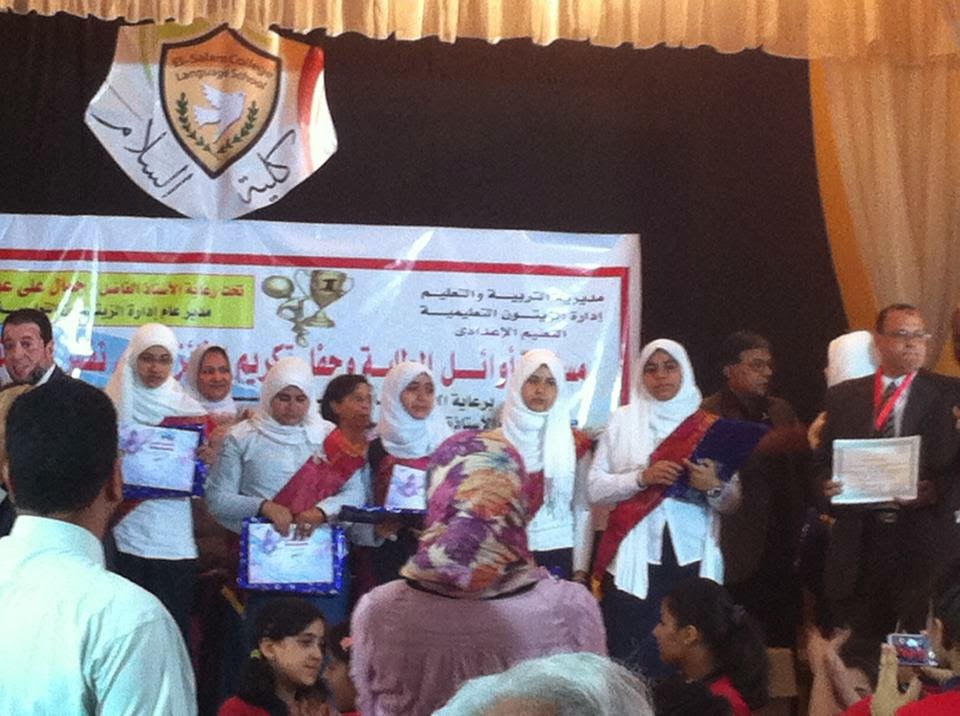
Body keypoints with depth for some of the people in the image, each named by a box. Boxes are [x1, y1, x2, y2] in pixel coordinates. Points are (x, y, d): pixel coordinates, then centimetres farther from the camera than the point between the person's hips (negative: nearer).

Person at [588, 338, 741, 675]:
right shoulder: (623, 420, 8)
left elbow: (733, 501, 7)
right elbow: (595, 488, 2)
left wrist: (714, 487, -14)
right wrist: (642, 478, -12)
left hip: (692, 559, 1)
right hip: (634, 561, -1)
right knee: (629, 662, -4)